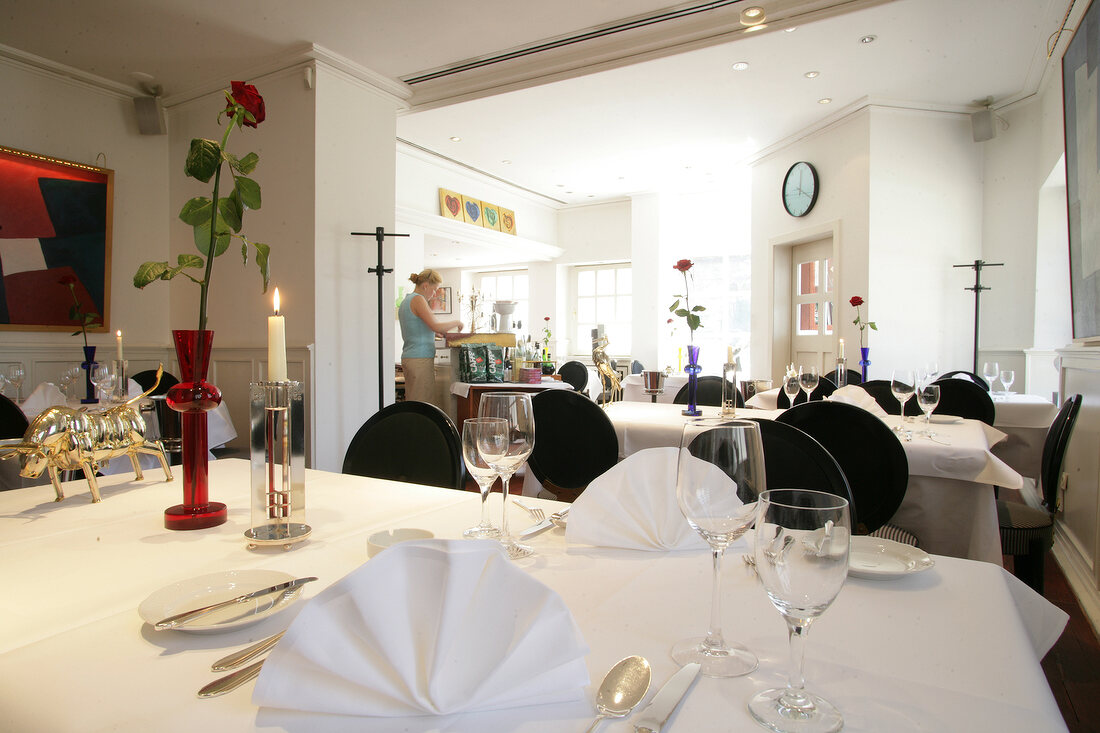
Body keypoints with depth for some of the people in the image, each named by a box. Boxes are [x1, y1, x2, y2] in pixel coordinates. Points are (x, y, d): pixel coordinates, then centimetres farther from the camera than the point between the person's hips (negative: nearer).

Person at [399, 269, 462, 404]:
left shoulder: (406, 301, 18)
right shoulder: (418, 299, -11)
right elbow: (436, 326, -20)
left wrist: (437, 332, 15)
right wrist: (456, 323, -5)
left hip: (408, 358, 10)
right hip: (420, 359, -10)